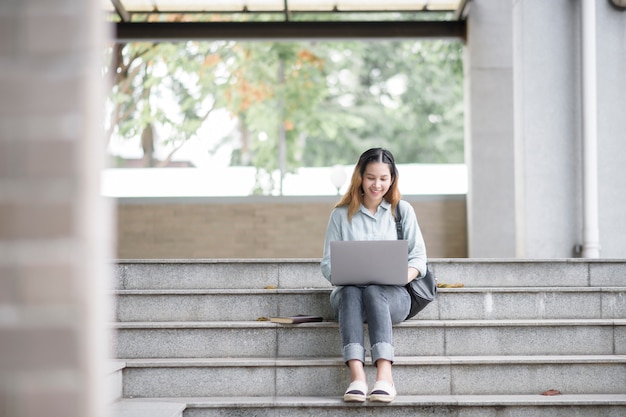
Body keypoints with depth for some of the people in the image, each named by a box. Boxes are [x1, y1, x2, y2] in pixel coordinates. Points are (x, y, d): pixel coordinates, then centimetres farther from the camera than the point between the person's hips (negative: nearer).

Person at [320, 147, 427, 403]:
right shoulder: (341, 215, 13)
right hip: (348, 295, 1)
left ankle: (384, 375, -54)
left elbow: (418, 256, 7)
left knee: (373, 289, -37)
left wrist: (405, 276, -15)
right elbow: (328, 264, 8)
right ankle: (356, 375, -54)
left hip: (392, 296, -1)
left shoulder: (403, 210, 14)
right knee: (351, 290, -36)